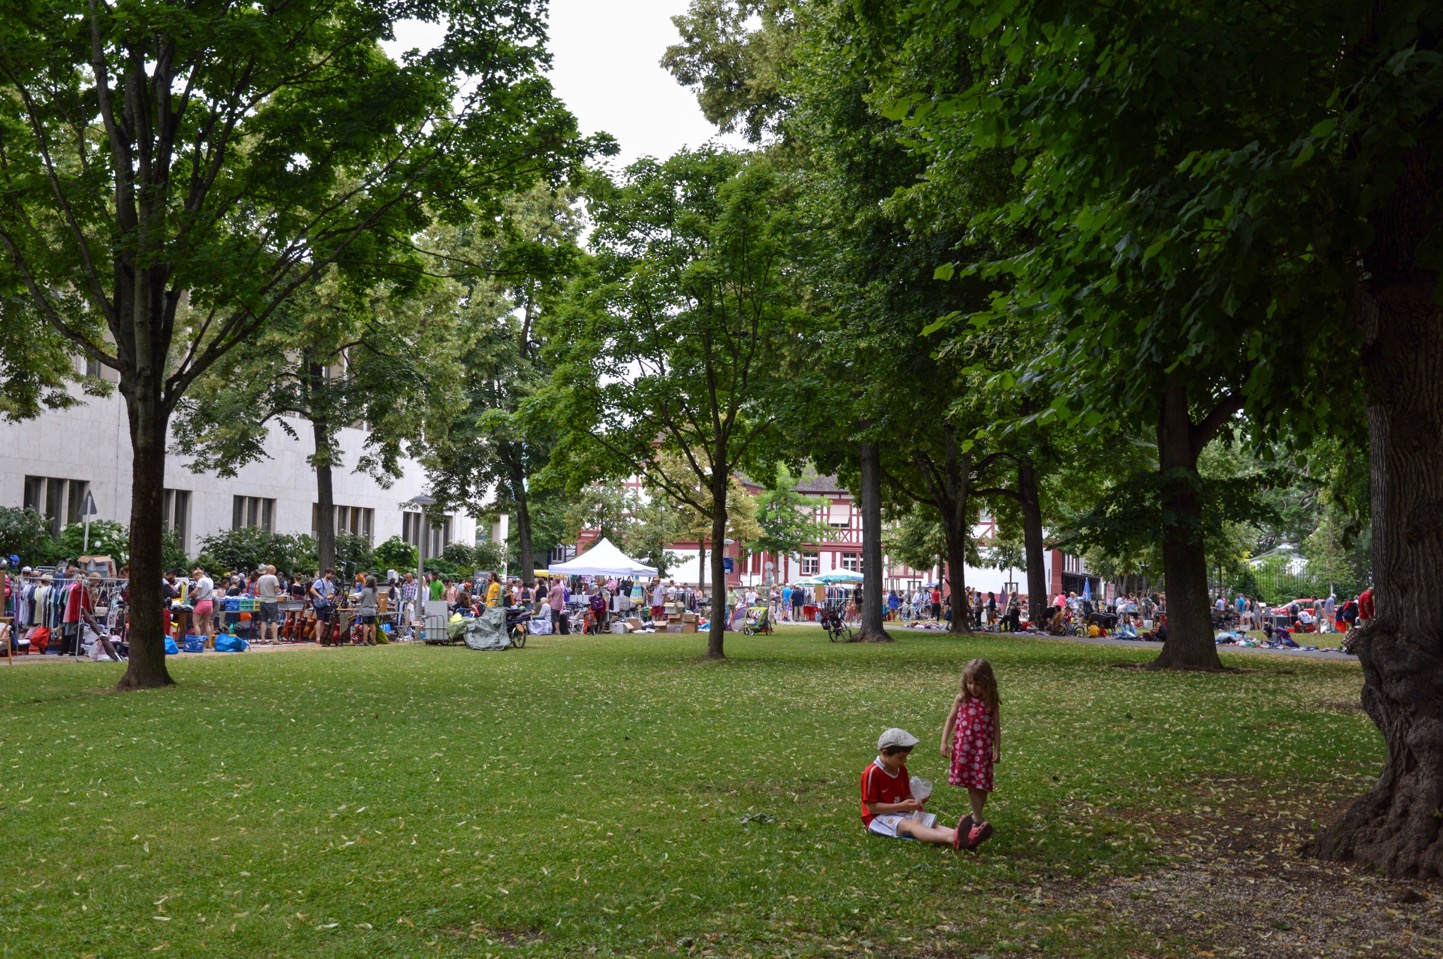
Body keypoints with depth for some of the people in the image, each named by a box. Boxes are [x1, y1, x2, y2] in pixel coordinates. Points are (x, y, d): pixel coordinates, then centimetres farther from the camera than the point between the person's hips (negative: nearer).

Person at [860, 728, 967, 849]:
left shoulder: (901, 769, 8)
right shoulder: (872, 773, -17)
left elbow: (907, 796, 12)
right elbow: (871, 807, -18)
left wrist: (917, 802, -13)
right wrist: (901, 806, -24)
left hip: (900, 814, 8)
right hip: (878, 817, -8)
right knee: (913, 824, -34)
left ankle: (955, 836, -51)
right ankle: (953, 839, -60)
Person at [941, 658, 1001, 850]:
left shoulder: (992, 703, -3)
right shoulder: (962, 699, 0)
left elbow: (996, 727, 1)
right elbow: (951, 720, 6)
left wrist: (997, 750, -2)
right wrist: (944, 742, 2)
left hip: (983, 748, -1)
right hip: (964, 747, 1)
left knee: (982, 784, 1)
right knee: (970, 784, -2)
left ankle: (977, 818, 17)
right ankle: (978, 820, 1)